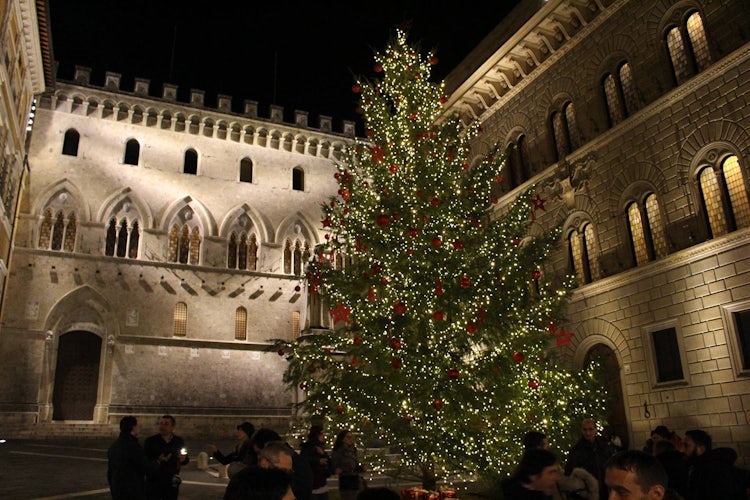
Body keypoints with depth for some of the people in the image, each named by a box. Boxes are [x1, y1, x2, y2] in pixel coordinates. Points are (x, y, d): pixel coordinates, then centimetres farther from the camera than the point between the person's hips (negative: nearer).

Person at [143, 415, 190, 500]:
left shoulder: (179, 441, 5)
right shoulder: (150, 441, -3)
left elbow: (186, 460, 13)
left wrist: (183, 459, -11)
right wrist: (157, 461, -24)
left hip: (171, 484, 2)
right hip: (153, 483, -2)